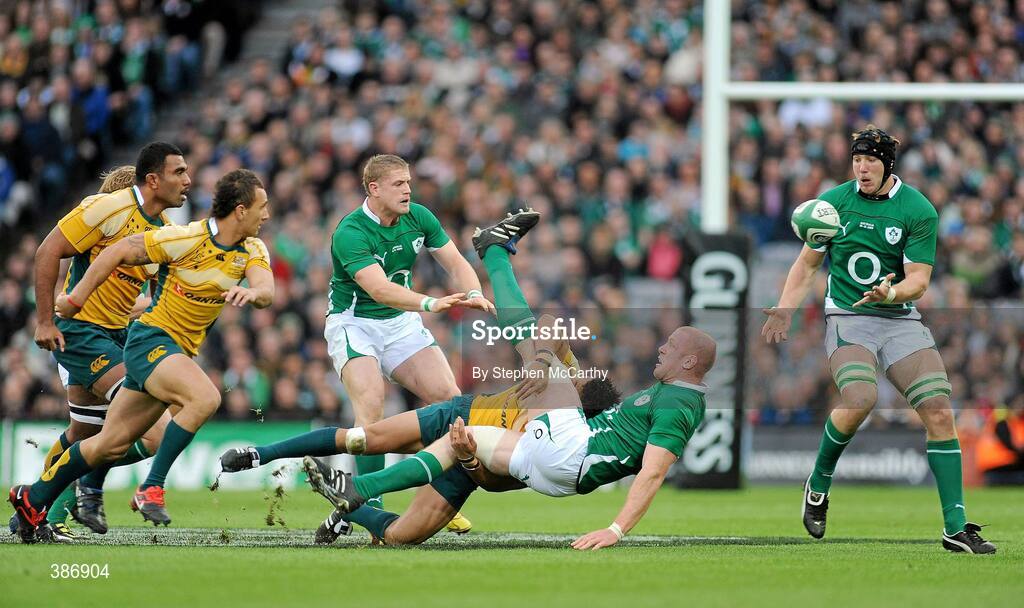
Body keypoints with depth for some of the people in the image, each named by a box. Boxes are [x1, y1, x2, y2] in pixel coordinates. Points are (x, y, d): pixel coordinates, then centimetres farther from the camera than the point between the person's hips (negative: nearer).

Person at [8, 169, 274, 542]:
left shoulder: (252, 250, 1)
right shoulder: (187, 238, -18)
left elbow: (266, 290, -16)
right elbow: (118, 252, -10)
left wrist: (251, 292, -40)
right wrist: (76, 299, -6)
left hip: (180, 352, 7)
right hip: (150, 340, -7)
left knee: (112, 444, 10)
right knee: (205, 397, -32)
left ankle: (33, 499, 24)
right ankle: (151, 489, -25)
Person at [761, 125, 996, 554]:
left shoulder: (919, 210, -4)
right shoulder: (833, 203, 2)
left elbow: (918, 280, -5)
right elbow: (807, 265, 12)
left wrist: (891, 292, -26)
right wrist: (785, 309, -1)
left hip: (900, 320, 1)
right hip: (846, 319, -1)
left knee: (940, 412, -13)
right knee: (860, 400, -29)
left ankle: (956, 527, -8)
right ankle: (819, 483, -2)